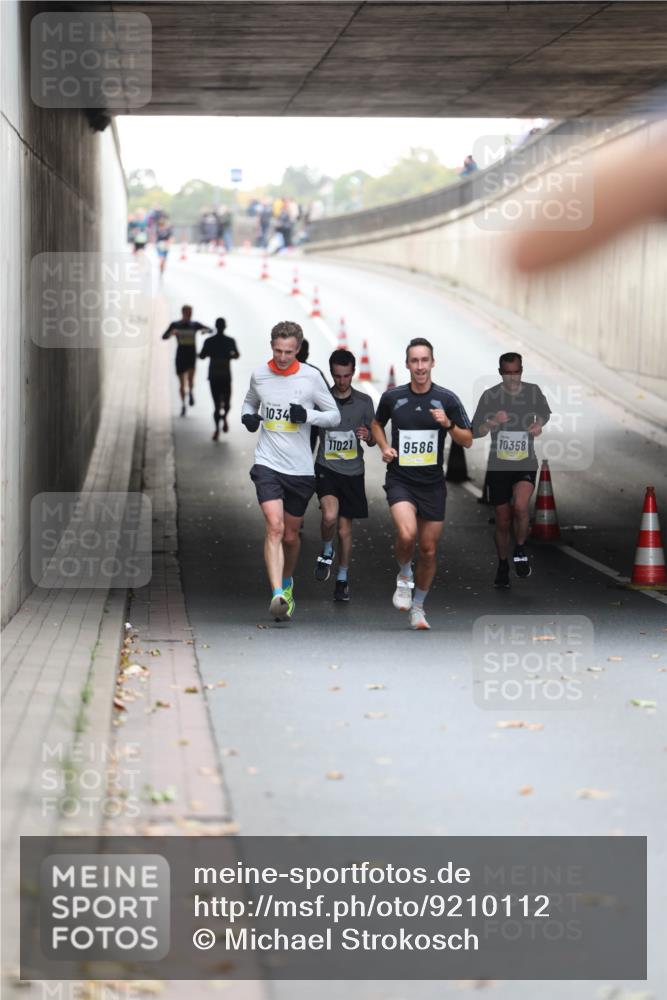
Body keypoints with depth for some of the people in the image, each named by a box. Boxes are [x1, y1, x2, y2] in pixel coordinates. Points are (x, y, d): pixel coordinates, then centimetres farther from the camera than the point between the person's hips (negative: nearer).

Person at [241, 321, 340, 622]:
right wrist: (247, 416, 0)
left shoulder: (311, 376, -3)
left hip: (301, 469, 1)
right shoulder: (259, 375, 3)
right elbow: (250, 402, 23)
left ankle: (287, 582, 41)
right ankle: (277, 596, -27)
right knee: (274, 526, -20)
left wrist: (307, 415, -15)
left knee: (291, 535, 12)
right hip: (267, 464, 0)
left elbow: (335, 416, 3)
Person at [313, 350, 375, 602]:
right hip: (326, 468, -1)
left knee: (345, 530, 8)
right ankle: (326, 553, 2)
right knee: (330, 515, -27)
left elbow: (373, 440, 8)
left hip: (352, 471, 2)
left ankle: (343, 578, 25)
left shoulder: (364, 402, 1)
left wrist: (367, 436, -14)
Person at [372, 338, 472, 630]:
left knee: (428, 550, 6)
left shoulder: (447, 399, -2)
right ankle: (404, 576, 4)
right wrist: (384, 447, 1)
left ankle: (418, 606, 25)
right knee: (407, 534, -27)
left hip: (432, 483, 1)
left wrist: (448, 424, -18)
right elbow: (377, 424, 20)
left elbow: (467, 441, 1)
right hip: (400, 480, -1)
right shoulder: (392, 397, 0)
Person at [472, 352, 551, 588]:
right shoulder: (490, 396, -6)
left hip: (526, 465, 0)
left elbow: (545, 413, 21)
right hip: (498, 467, 0)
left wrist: (539, 424, -1)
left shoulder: (533, 391, -1)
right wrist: (493, 422, -22)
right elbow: (474, 432, -4)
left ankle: (520, 551, -2)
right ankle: (502, 566, 28)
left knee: (520, 506, -26)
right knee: (502, 521, 6)